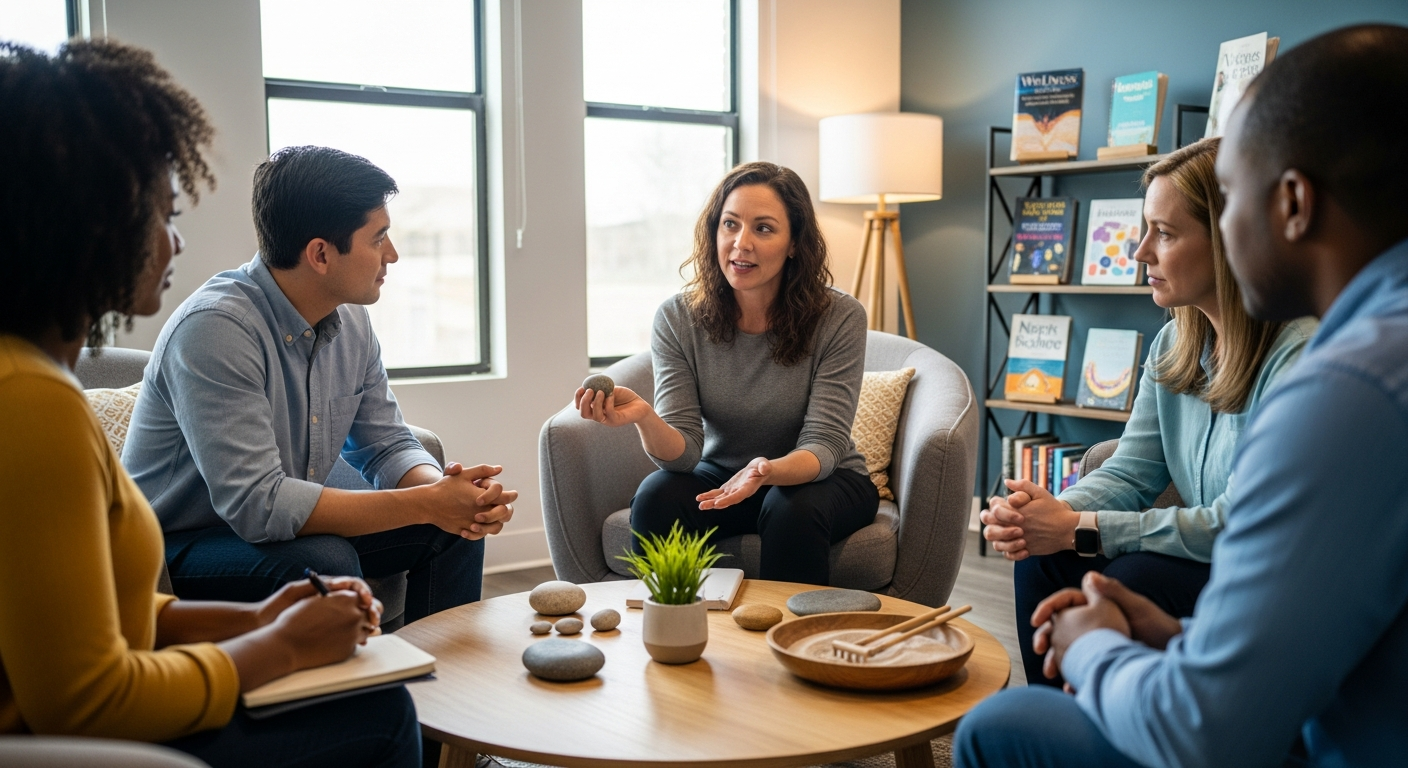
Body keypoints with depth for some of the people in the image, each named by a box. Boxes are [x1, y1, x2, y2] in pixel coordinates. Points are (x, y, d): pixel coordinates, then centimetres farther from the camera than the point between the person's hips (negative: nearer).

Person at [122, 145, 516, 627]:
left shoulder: (350, 321, -2)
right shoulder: (214, 327, -27)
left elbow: (387, 445, 5)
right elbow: (257, 505, -33)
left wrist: (449, 492, -19)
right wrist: (426, 504, -30)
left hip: (280, 529, 8)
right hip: (179, 550, -7)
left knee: (452, 529, -2)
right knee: (326, 562, -33)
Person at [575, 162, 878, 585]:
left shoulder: (839, 318, -17)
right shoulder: (677, 318, -11)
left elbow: (823, 446, -19)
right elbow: (684, 452, -16)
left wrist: (767, 470, -43)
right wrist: (645, 418, -39)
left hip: (823, 480, -2)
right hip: (721, 475, 2)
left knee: (791, 510, -33)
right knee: (656, 496, -26)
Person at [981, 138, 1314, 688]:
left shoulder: (1298, 355, -21)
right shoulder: (1172, 345, 5)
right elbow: (1131, 473, 2)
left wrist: (1081, 528, -24)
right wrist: (1045, 514, -19)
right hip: (1208, 560, 7)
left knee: (1132, 581, -28)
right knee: (1043, 558, -11)